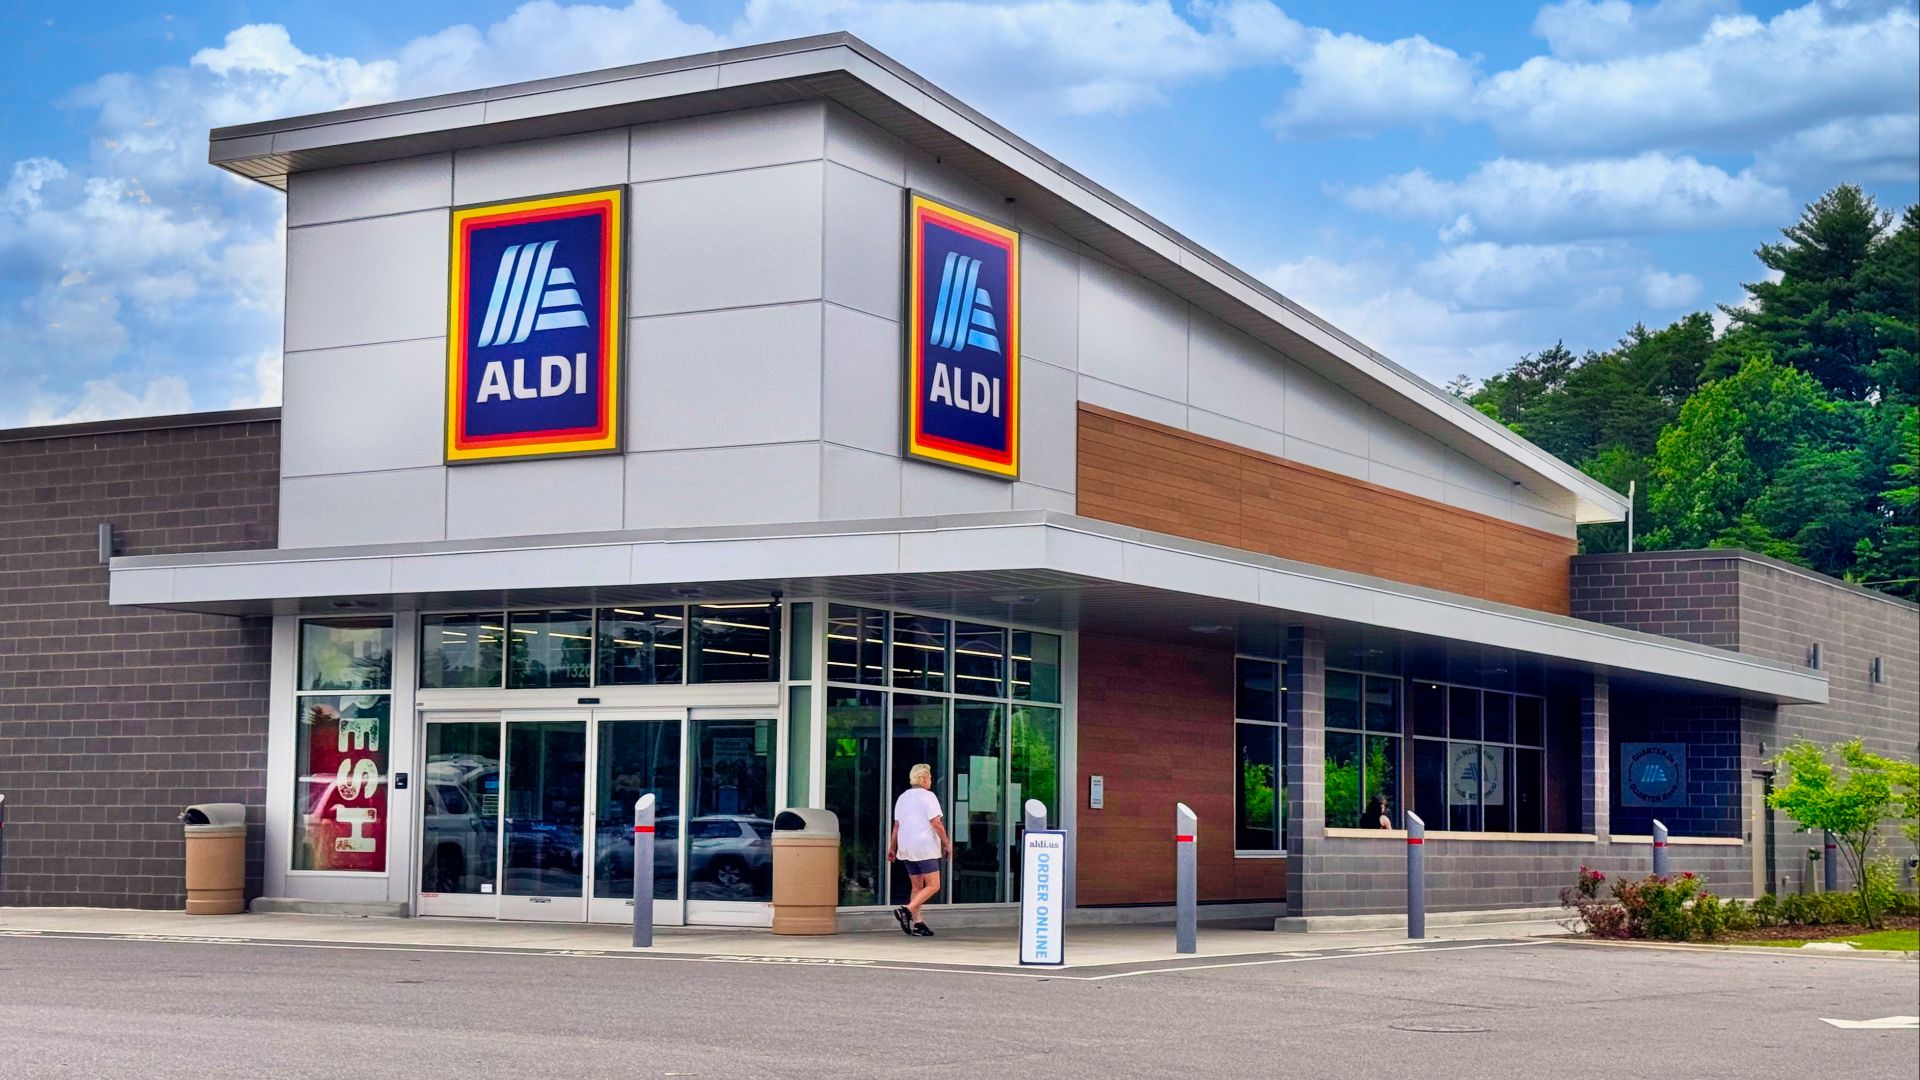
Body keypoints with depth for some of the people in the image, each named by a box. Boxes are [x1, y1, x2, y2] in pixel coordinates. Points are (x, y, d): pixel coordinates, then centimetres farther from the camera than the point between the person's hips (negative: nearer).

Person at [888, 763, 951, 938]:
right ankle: (906, 911, -21)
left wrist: (892, 848, 20)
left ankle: (917, 923, 6)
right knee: (933, 886, -6)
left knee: (917, 887, 12)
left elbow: (896, 826, 16)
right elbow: (936, 823, -12)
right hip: (925, 847, -8)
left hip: (906, 848, 8)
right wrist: (947, 844, -5)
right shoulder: (928, 796, -7)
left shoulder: (902, 797, 15)